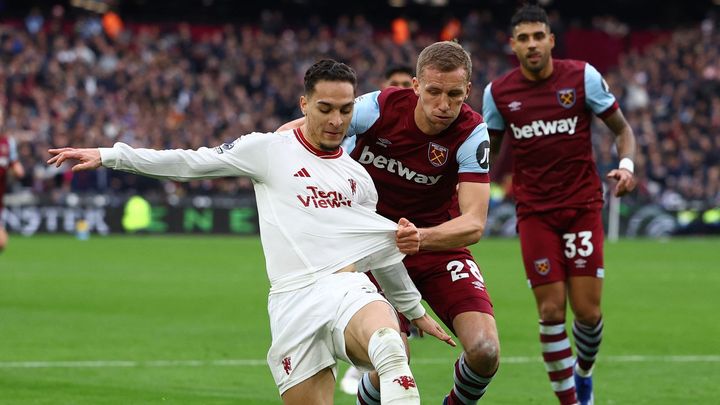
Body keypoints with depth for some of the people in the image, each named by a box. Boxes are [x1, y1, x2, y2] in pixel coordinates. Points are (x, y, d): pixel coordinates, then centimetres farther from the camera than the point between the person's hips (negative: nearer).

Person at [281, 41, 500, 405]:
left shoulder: (472, 133, -19)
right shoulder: (379, 107, -20)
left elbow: (474, 224, -27)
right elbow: (291, 132, -8)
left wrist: (419, 237, -46)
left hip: (438, 241, 1)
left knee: (484, 351, -17)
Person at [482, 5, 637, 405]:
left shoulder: (583, 77, -5)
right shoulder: (498, 92, 0)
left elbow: (622, 127, 3)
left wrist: (626, 165, -16)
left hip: (583, 206, -1)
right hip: (535, 212, 1)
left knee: (587, 311, -2)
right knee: (551, 312, -7)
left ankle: (584, 372, 29)